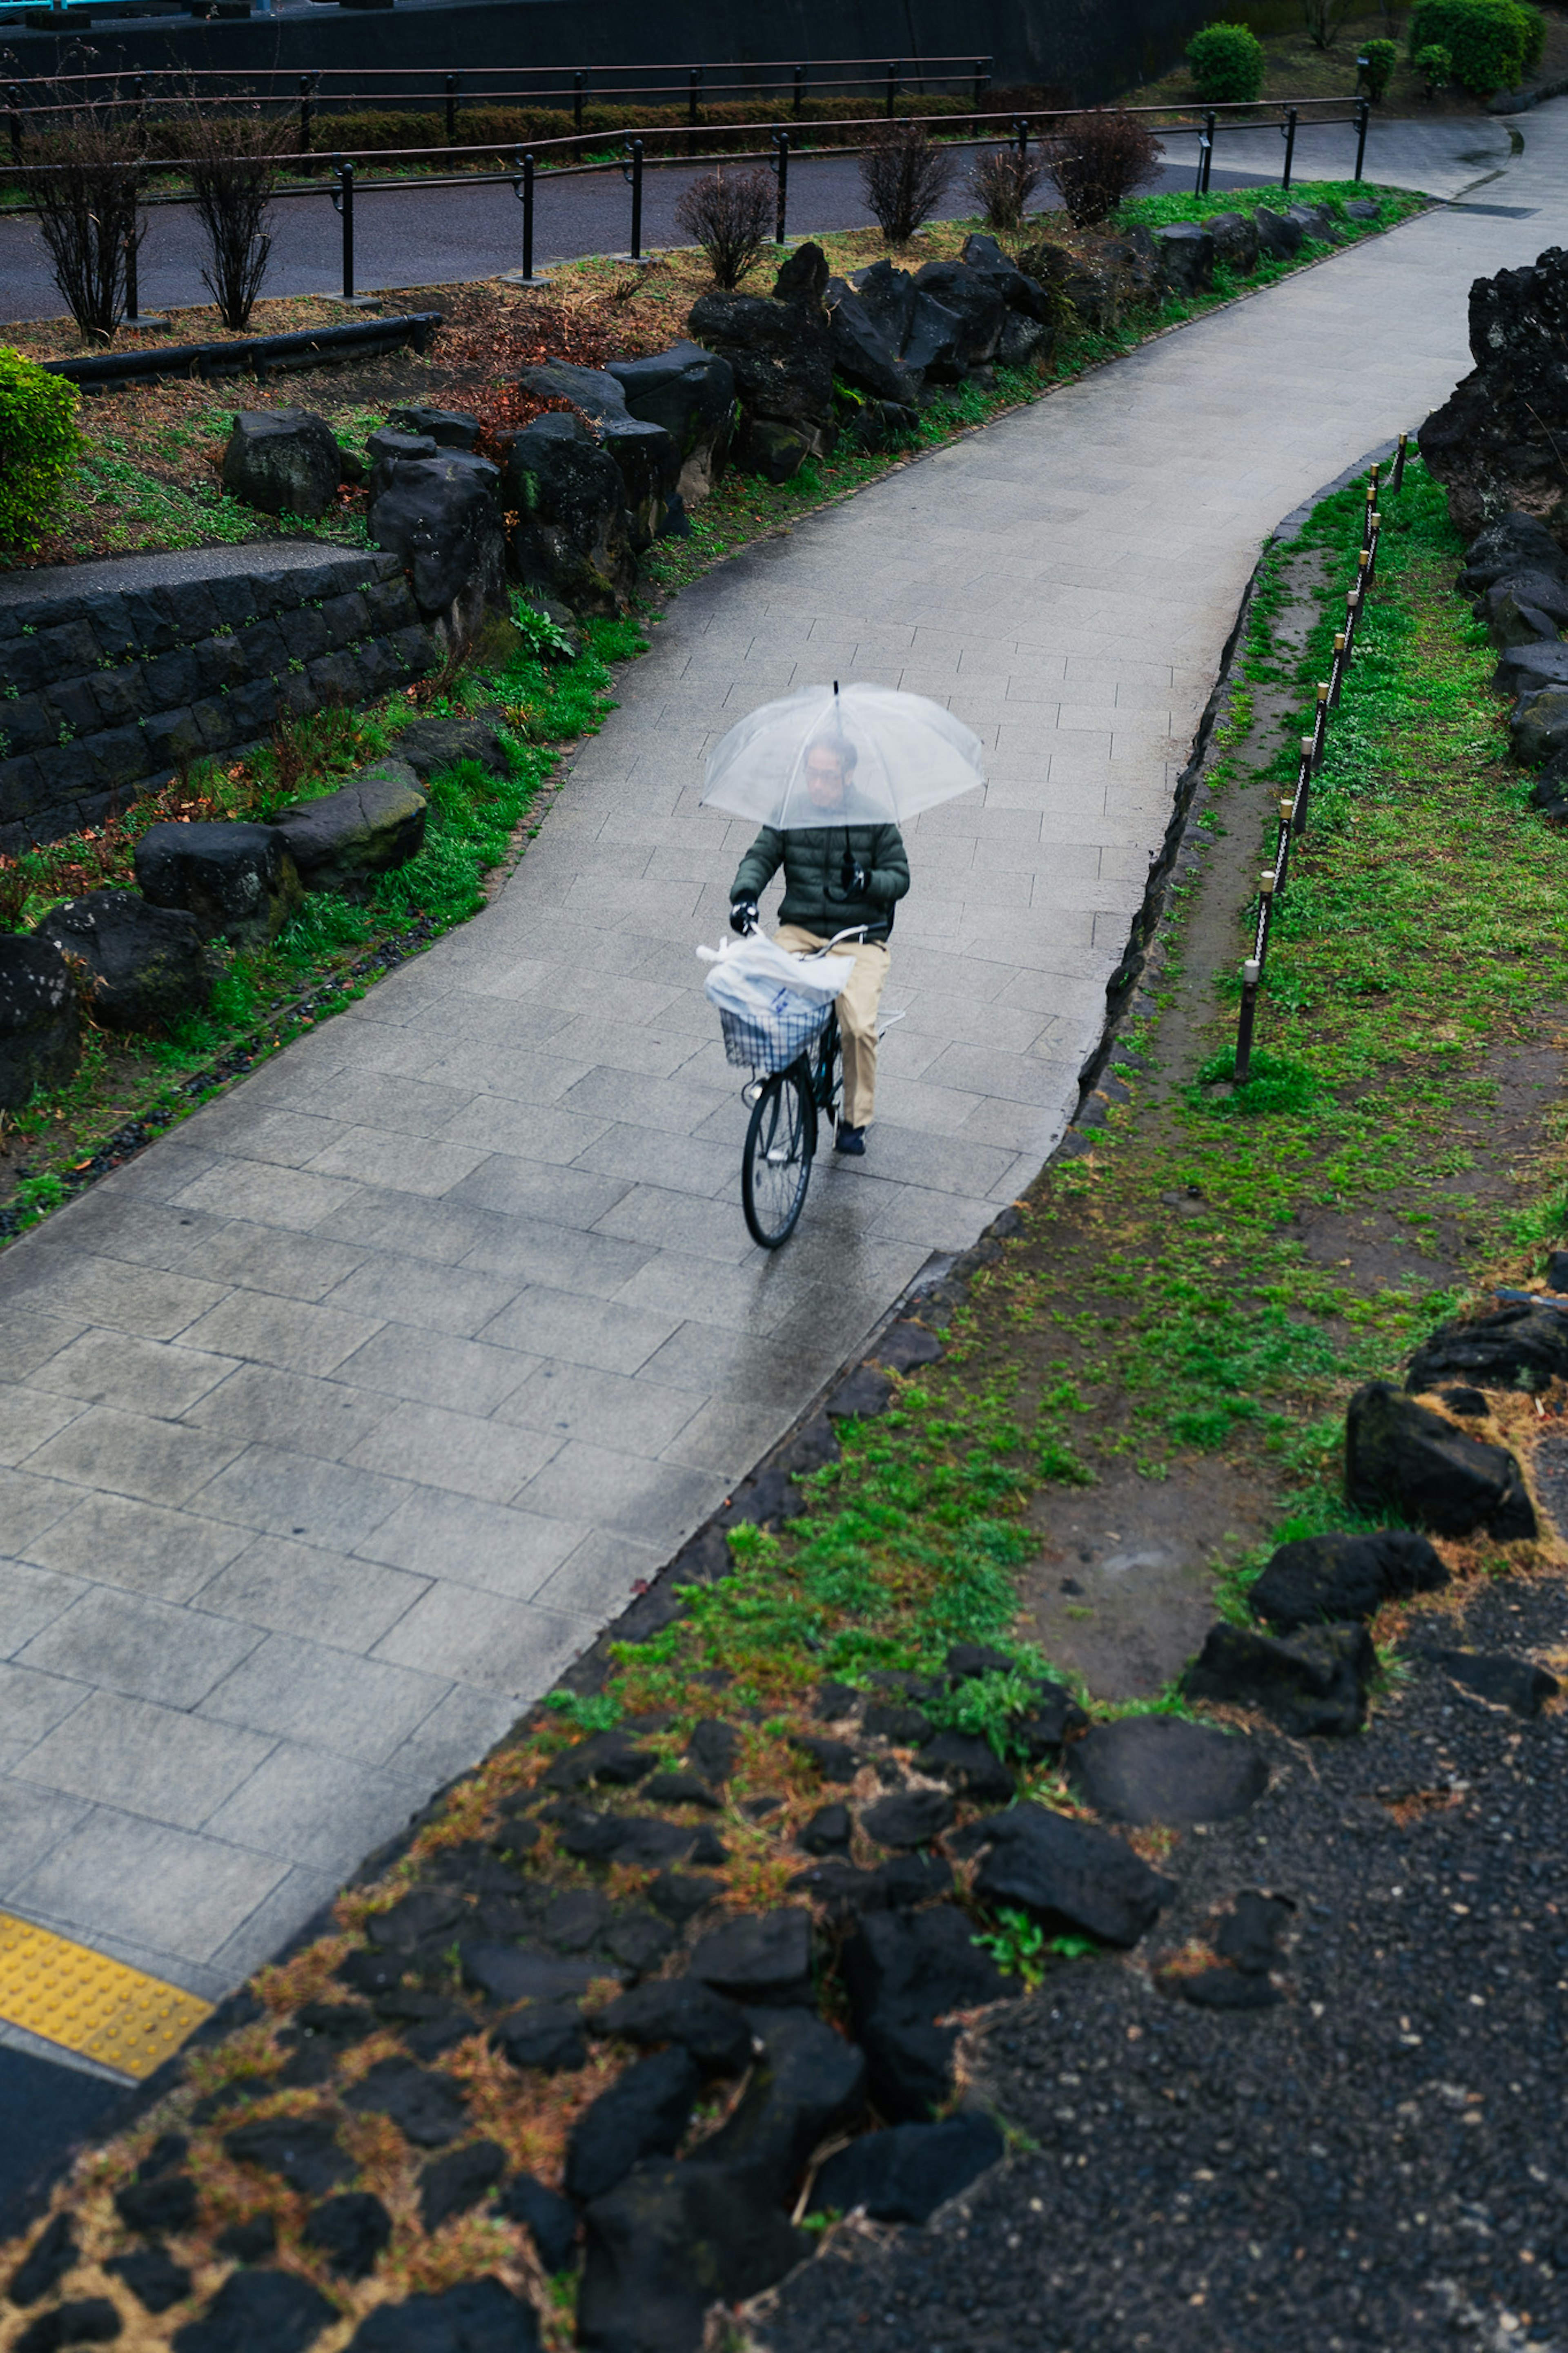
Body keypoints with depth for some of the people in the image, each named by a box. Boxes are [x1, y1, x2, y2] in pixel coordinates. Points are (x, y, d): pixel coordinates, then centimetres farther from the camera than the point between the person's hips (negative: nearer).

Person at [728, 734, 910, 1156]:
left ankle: (855, 1120, -2)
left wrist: (867, 880, -23)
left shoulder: (875, 821, 0)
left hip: (860, 938, -3)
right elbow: (760, 856, 1)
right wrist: (745, 893, -22)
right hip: (800, 931, 3)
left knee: (859, 1027, -23)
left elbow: (899, 876, 0)